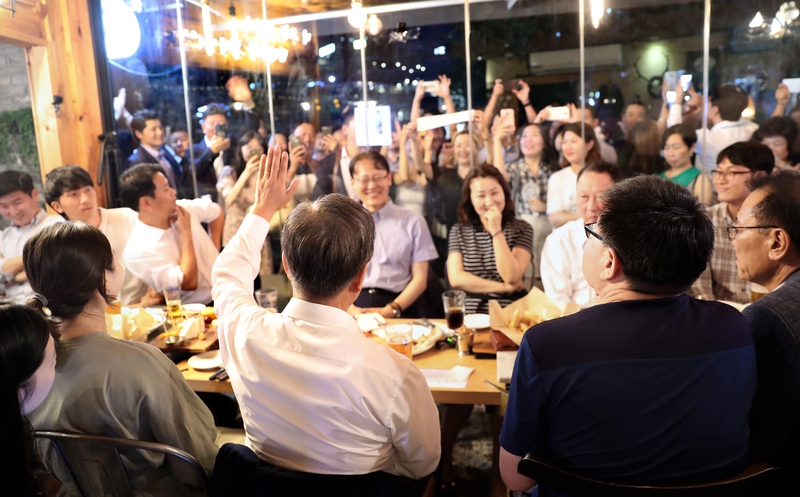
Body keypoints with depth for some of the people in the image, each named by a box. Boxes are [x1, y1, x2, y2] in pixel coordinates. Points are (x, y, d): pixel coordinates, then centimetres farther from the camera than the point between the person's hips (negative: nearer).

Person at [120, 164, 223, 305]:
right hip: (197, 309, -6)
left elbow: (216, 212, 22)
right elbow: (188, 284, -21)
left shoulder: (183, 207, 2)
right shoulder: (138, 250, -17)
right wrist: (187, 232, -14)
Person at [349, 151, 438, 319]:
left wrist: (391, 310, -9)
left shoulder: (413, 222, 11)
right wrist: (349, 308, -10)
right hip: (354, 304, 1)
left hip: (398, 307, -1)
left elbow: (420, 278, 6)